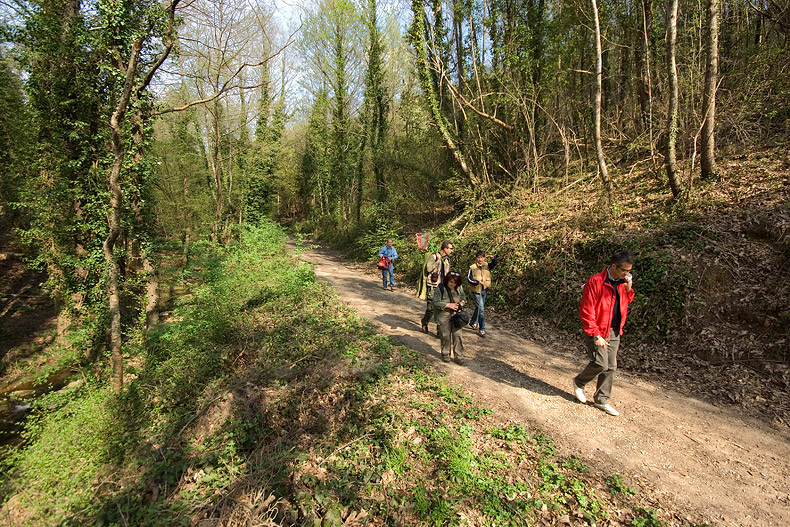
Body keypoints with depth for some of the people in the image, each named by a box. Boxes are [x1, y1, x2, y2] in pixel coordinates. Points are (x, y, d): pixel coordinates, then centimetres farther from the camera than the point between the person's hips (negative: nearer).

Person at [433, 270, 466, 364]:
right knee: (446, 336, 7)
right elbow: (436, 302, -16)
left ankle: (458, 356, 15)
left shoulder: (459, 288, -1)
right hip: (444, 316, -3)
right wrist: (449, 305, -21)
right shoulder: (440, 288, -16)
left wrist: (462, 302, -7)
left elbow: (463, 296, 16)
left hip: (456, 315, 4)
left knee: (457, 335, 3)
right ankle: (445, 354, 25)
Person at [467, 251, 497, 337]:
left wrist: (491, 257, -34)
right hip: (476, 291, -5)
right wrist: (478, 282, -23)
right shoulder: (472, 267, -7)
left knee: (479, 308, 21)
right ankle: (482, 329, -1)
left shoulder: (487, 266, 2)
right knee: (481, 309, -9)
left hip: (484, 290, 5)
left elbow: (495, 262, -14)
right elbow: (469, 278, -10)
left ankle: (473, 322, 42)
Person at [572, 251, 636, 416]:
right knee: (600, 364, -11)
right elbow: (586, 311, -18)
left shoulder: (622, 283, 7)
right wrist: (595, 335, -19)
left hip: (614, 333, 7)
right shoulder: (595, 282, -16)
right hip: (598, 332, -7)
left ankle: (601, 400, 23)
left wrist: (628, 289, 1)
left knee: (611, 367, 10)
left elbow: (625, 304, 22)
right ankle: (579, 382, 17)